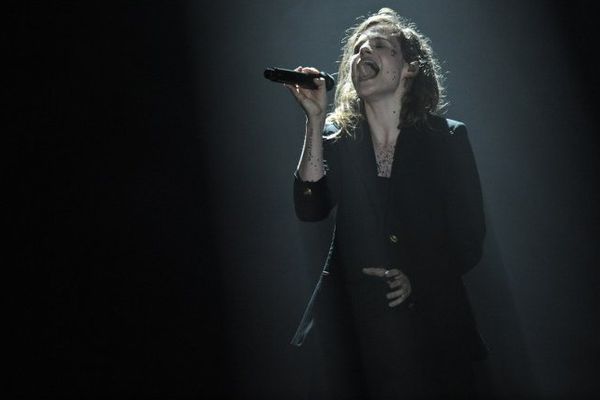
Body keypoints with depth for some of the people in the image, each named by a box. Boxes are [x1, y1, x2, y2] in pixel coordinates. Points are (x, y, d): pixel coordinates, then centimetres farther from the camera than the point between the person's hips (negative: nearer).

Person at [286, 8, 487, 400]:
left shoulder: (447, 137, -4)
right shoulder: (337, 136, 1)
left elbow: (469, 239, -3)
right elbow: (311, 208, -14)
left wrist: (419, 279, -17)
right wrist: (315, 120, -18)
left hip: (432, 321, -1)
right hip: (355, 319, 2)